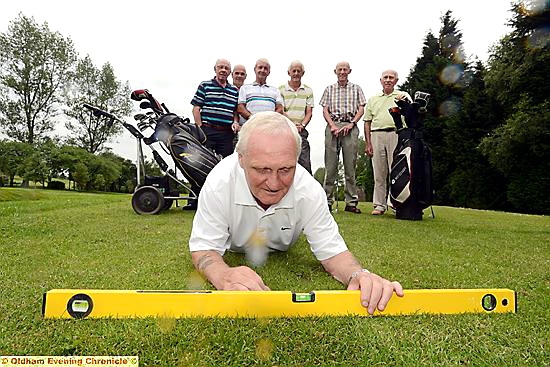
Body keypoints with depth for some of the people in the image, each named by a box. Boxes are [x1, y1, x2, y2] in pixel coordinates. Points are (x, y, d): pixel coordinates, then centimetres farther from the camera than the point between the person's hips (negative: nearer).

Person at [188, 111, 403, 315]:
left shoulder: (310, 192, -39)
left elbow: (331, 250, -30)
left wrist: (358, 274, -54)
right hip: (235, 251, 0)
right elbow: (204, 248, -34)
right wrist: (223, 275, -58)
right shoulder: (218, 183, -42)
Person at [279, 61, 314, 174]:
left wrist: (302, 125, -9)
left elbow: (309, 112, 9)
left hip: (301, 131, 1)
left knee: (304, 163, -4)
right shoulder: (281, 89, 6)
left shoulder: (308, 91, 13)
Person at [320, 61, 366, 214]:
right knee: (330, 165, -4)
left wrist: (351, 124, -7)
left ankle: (351, 202, 0)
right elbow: (325, 110, 10)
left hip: (350, 127, 0)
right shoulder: (329, 89, 18)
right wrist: (333, 125, -7)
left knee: (350, 165, -3)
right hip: (333, 126, 0)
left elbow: (361, 109, 9)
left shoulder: (356, 88, 17)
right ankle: (327, 201, 0)